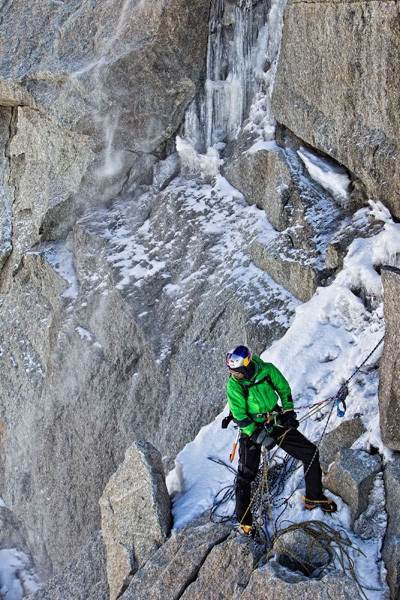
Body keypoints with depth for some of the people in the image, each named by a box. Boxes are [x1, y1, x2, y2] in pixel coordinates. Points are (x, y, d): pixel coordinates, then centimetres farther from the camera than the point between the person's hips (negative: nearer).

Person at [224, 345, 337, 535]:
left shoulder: (267, 370, -14)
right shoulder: (234, 385, -19)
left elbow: (284, 389, 4)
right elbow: (240, 417, -17)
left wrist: (289, 412, -3)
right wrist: (259, 436, -24)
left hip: (276, 424, 3)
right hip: (251, 429, -3)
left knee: (310, 453, 0)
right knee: (245, 475, -4)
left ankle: (313, 497, 20)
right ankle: (244, 521, 14)